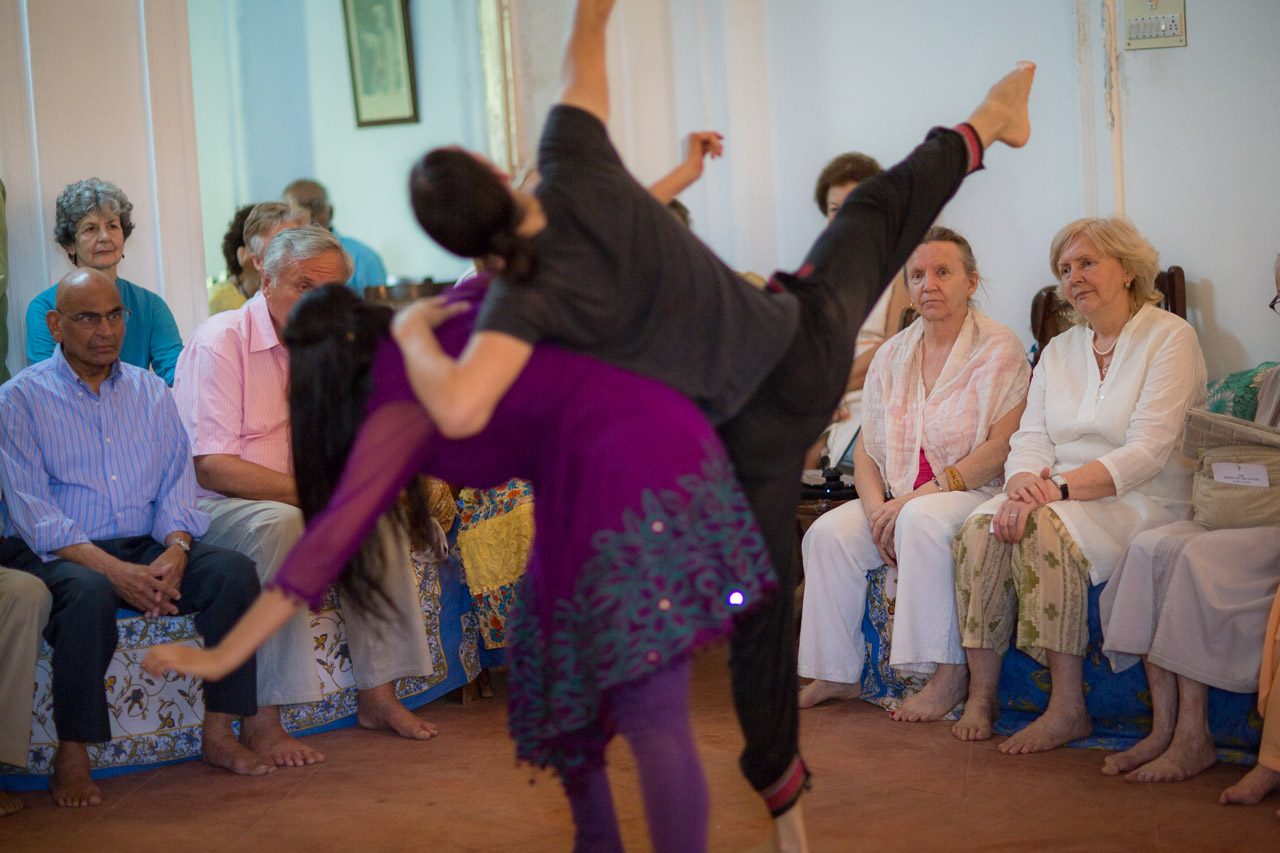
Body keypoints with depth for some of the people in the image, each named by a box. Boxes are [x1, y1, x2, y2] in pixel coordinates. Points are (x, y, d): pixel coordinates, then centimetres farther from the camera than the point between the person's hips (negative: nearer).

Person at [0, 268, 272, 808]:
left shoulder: (151, 392, 14)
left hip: (146, 546, 5)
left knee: (234, 571, -21)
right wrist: (114, 569, -24)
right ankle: (71, 757, -24)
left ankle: (218, 733, -11)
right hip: (57, 555, -4)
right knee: (91, 593, -38)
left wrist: (175, 551, -15)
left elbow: (177, 484, 8)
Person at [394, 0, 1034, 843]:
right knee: (882, 209, 33)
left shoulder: (528, 296, -30)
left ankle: (783, 791, 29)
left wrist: (416, 334, -27)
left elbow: (460, 410, -46)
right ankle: (982, 128, 61)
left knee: (761, 609, 13)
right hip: (804, 338, 4)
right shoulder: (576, 170, -22)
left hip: (750, 428, -3)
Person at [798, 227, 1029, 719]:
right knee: (829, 532, -19)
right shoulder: (892, 356, 12)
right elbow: (867, 448, 11)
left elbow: (1003, 445, -15)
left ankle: (949, 674, -29)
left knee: (922, 520, -36)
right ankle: (837, 674, -9)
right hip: (900, 499, 6)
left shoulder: (999, 349, -5)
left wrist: (921, 494, -21)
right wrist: (876, 507, -10)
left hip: (975, 493, -6)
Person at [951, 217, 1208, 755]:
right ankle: (981, 694, -21)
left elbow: (1147, 452, -15)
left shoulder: (1171, 337, -4)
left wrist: (1057, 488, -25)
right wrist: (1024, 482, -17)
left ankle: (1069, 709, -28)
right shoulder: (1059, 350, 17)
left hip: (1145, 503, -6)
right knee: (981, 526, -24)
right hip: (1060, 495, 6)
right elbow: (1031, 437, 8)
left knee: (1044, 527, -34)